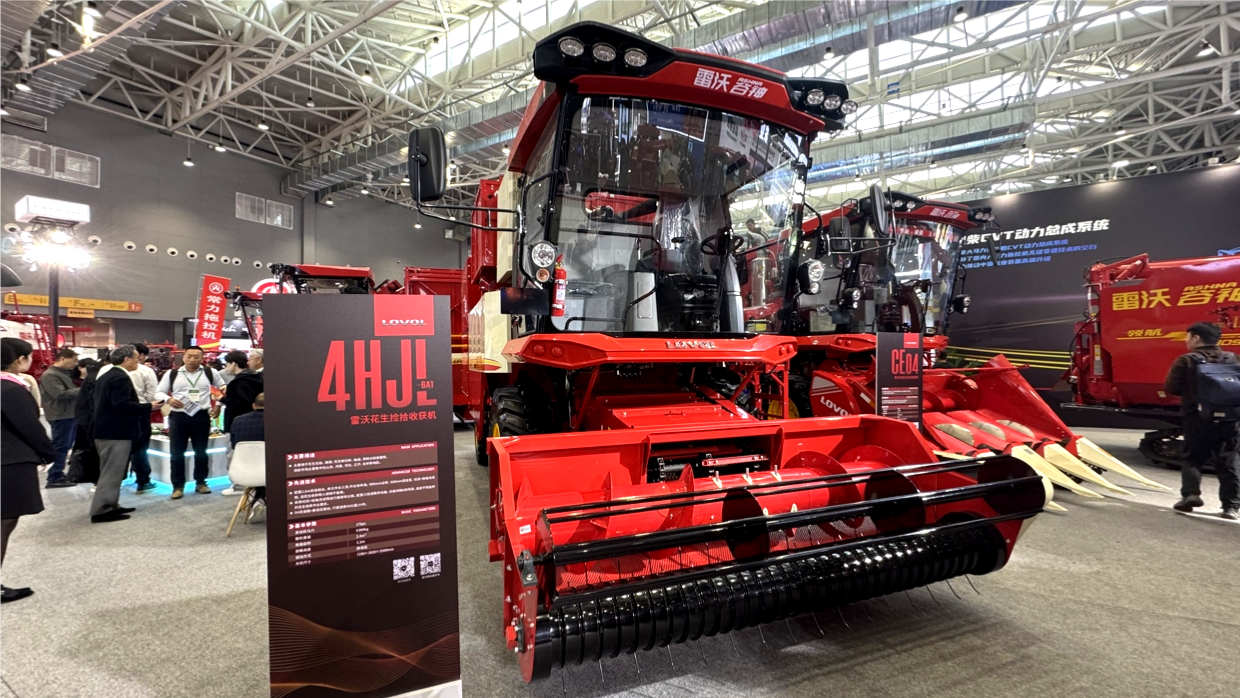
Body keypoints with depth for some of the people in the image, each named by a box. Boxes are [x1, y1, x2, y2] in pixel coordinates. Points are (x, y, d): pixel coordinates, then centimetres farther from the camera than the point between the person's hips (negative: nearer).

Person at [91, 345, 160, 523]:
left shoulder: (105, 375, 16)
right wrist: (149, 407, -17)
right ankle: (101, 510, -1)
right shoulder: (121, 377, -18)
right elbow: (122, 404, -25)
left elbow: (109, 402, 19)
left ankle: (110, 506, 24)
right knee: (112, 472, -5)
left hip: (105, 429, 11)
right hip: (116, 432, -11)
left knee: (110, 471, 17)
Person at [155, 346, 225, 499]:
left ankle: (201, 482, 22)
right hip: (178, 416, 0)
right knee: (177, 453, 4)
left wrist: (218, 405, 3)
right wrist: (168, 399, -14)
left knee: (201, 452, 9)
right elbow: (159, 393, 7)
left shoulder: (210, 373, 4)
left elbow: (224, 389, 14)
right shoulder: (172, 374, 3)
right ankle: (178, 486, 14)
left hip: (201, 416, 0)